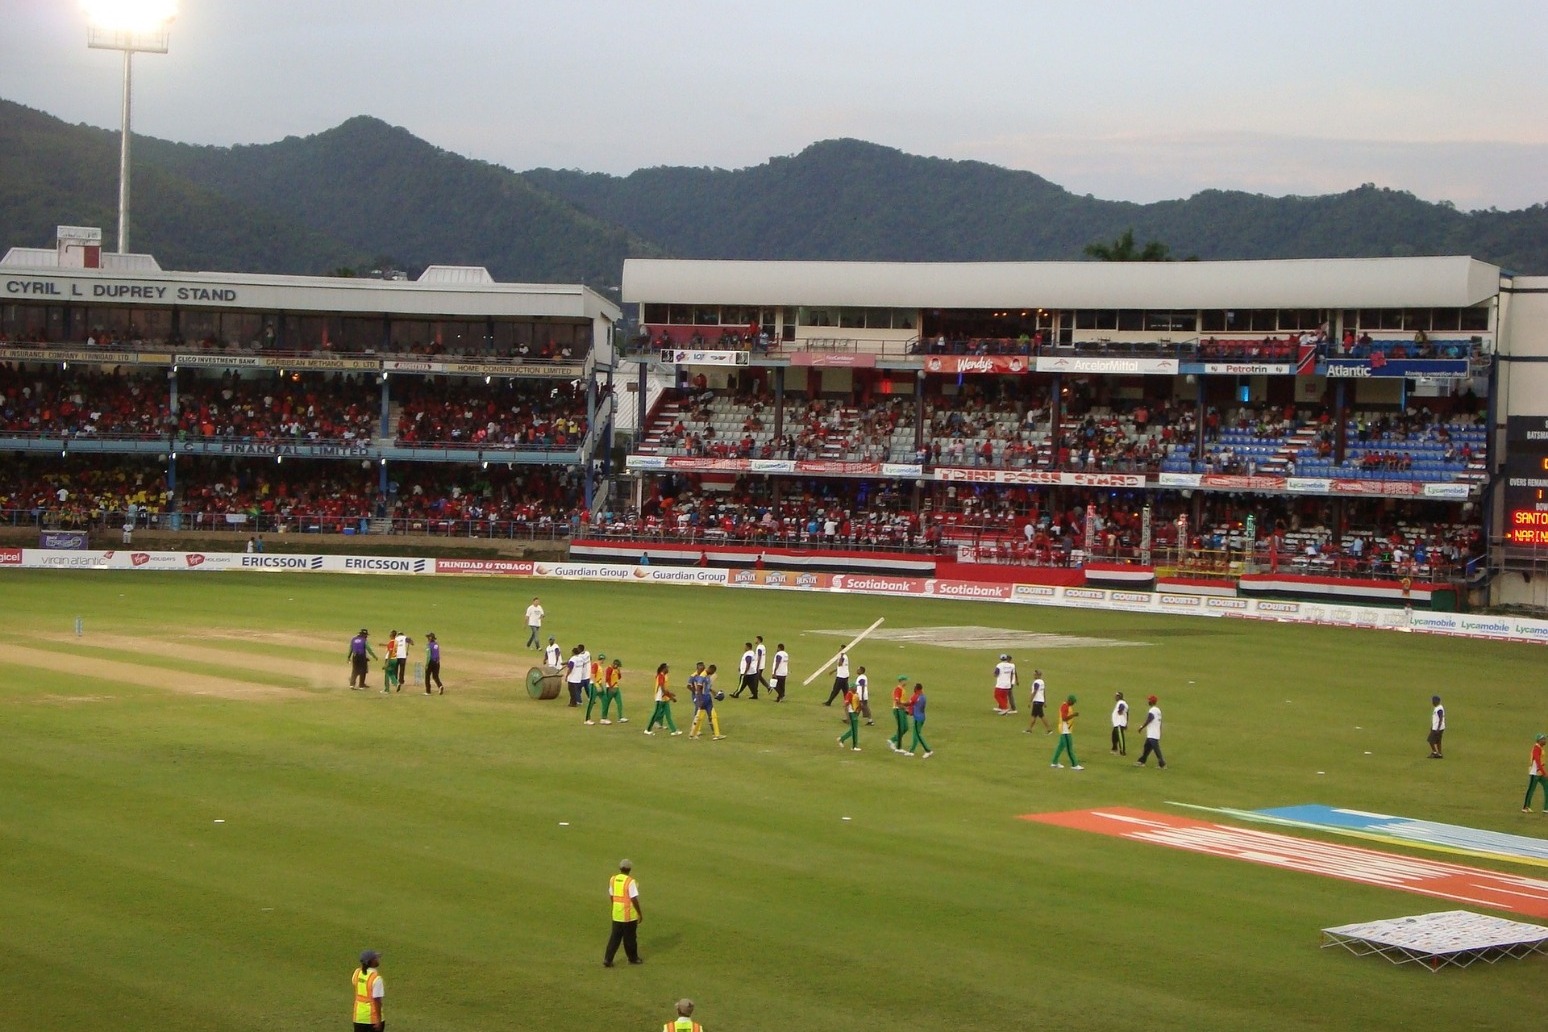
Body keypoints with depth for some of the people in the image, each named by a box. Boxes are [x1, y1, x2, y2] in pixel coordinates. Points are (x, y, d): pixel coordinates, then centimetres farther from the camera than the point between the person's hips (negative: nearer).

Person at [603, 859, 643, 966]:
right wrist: (640, 913, -7)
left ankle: (607, 959, 4)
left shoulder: (613, 879, 1)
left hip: (616, 914, 5)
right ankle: (633, 958, 26)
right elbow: (634, 899, -17)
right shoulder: (630, 882, -17)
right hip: (629, 915, -5)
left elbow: (611, 896, 11)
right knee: (630, 937, 11)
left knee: (615, 937, 10)